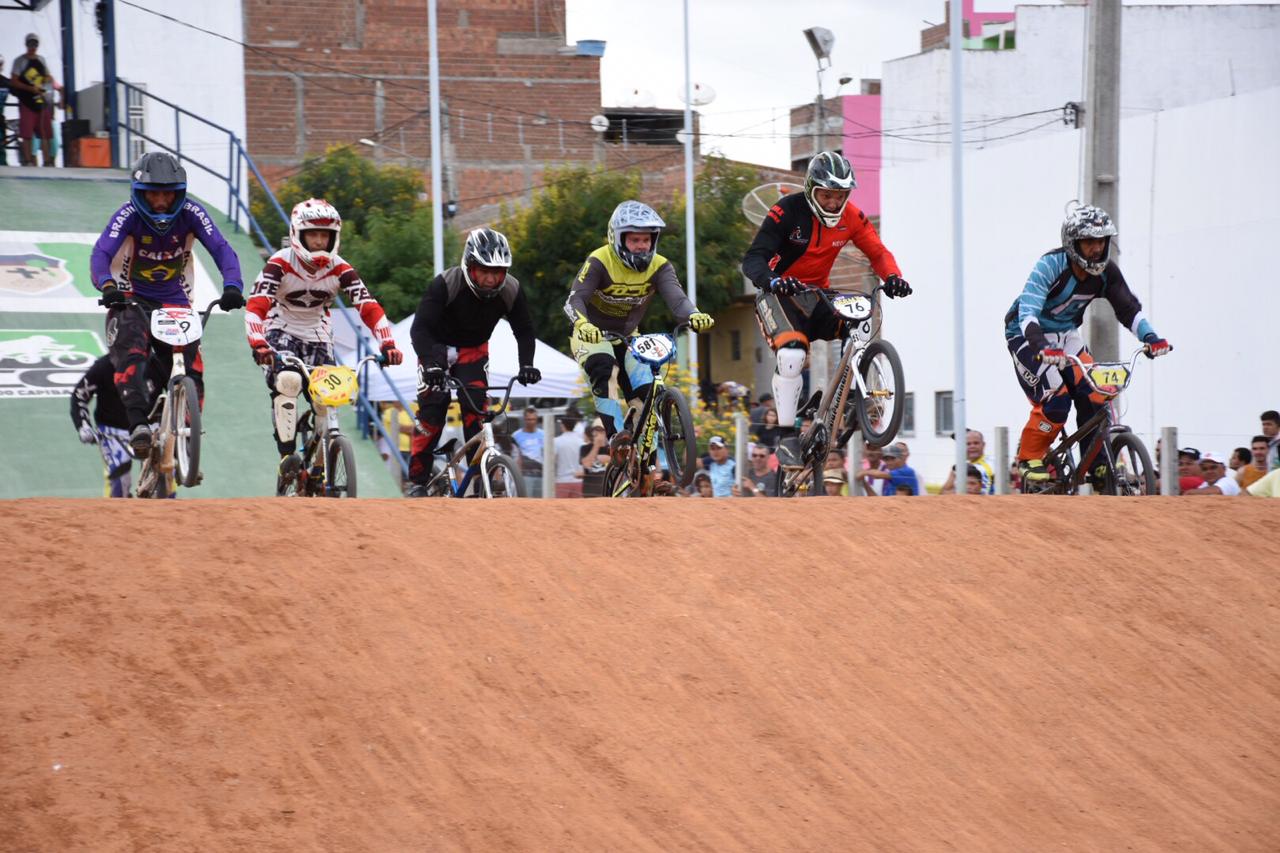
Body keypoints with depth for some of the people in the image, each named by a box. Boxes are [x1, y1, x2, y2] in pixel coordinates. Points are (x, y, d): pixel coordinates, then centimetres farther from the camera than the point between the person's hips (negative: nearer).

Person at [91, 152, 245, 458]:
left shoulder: (191, 213, -12)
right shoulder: (129, 215, -17)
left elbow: (221, 249, -21)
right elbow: (101, 253, -30)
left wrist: (232, 285, -40)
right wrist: (107, 286, -51)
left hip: (174, 301, 3)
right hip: (132, 299, -3)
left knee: (191, 372, -10)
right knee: (130, 353, -33)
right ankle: (139, 425, -44)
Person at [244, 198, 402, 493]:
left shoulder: (339, 269, -12)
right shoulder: (280, 264, -20)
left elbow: (369, 308, -19)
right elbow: (256, 305, -31)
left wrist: (387, 344, -34)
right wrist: (258, 344, -48)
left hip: (317, 338, 3)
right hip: (281, 334, -3)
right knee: (288, 381, -33)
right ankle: (287, 455, -32)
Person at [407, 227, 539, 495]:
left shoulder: (511, 290, -22)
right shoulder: (446, 284, -32)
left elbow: (524, 332, -11)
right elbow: (420, 328, -34)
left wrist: (526, 365, -28)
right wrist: (431, 363, -50)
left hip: (473, 351, 3)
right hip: (438, 348, -3)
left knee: (475, 410, -15)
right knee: (432, 410, -14)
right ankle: (418, 481, -6)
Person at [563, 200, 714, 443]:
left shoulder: (658, 266, -15)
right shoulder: (600, 262, -24)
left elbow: (676, 297, -32)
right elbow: (575, 299, -36)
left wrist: (693, 315, -56)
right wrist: (583, 324, -59)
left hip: (627, 336, 4)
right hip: (592, 334, -4)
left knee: (646, 392, -10)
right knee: (602, 369, -34)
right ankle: (616, 436, -39)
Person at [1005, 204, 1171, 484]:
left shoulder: (1106, 271, -11)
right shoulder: (1050, 265, -28)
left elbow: (1128, 308, -10)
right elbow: (1027, 313, -38)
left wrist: (1150, 337, -30)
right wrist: (1043, 348, -55)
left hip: (1065, 334, 6)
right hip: (1028, 335, -6)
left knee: (1092, 394, -12)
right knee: (1055, 400, -22)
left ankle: (1097, 465, 0)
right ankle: (1029, 458, -3)